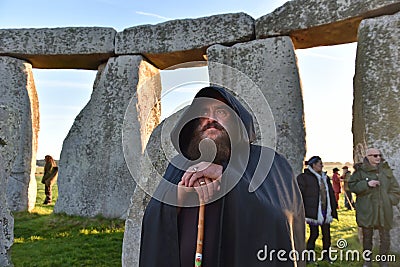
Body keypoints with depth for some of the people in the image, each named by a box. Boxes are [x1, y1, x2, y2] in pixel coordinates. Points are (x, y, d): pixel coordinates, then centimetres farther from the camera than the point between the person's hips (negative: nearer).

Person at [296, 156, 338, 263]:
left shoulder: (325, 178, 14)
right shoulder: (304, 177, -7)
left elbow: (331, 194, 19)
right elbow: (300, 195, -10)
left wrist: (333, 210, 17)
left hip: (325, 211, 6)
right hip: (313, 212, -6)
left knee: (326, 233, 11)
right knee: (314, 233, 0)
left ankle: (326, 254, 28)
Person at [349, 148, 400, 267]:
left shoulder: (386, 170, 7)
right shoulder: (360, 170, -3)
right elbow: (352, 185, -6)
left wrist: (390, 200, 0)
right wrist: (367, 184, -17)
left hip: (384, 210, 3)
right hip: (367, 210, -2)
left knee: (385, 236, 7)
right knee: (367, 236, 9)